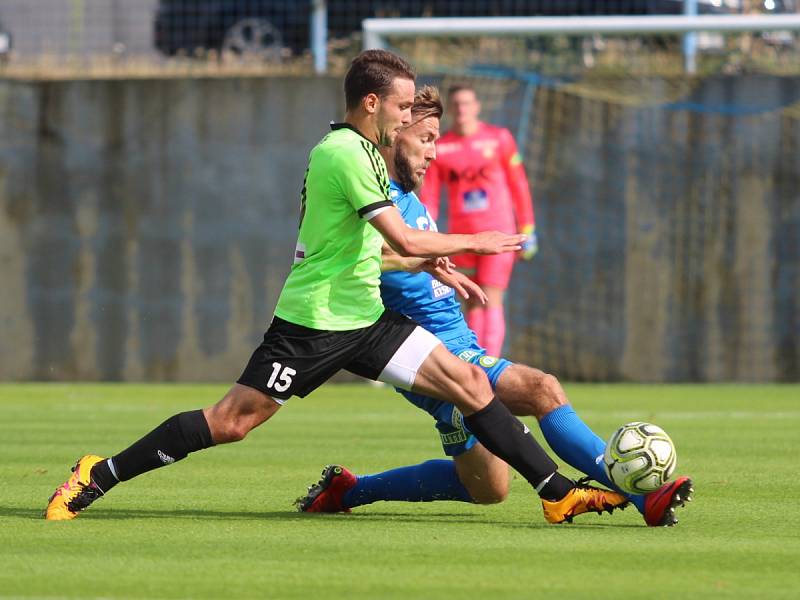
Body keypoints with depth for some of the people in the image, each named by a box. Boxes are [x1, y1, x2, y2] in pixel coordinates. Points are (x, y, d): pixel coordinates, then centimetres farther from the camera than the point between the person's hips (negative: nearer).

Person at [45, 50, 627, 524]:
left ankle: (557, 491, -1)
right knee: (230, 422, -7)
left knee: (469, 382, -2)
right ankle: (99, 476, 5)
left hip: (364, 317, 9)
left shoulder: (361, 151, 14)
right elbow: (405, 240, -21)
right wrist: (476, 241, -8)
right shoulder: (345, 153, -17)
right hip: (314, 319, -9)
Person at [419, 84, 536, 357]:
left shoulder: (499, 139, 2)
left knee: (491, 302, -11)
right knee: (473, 305, 5)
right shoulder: (439, 148, 4)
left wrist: (527, 232, 4)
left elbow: (519, 186, 6)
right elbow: (428, 196, 4)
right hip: (461, 235, 2)